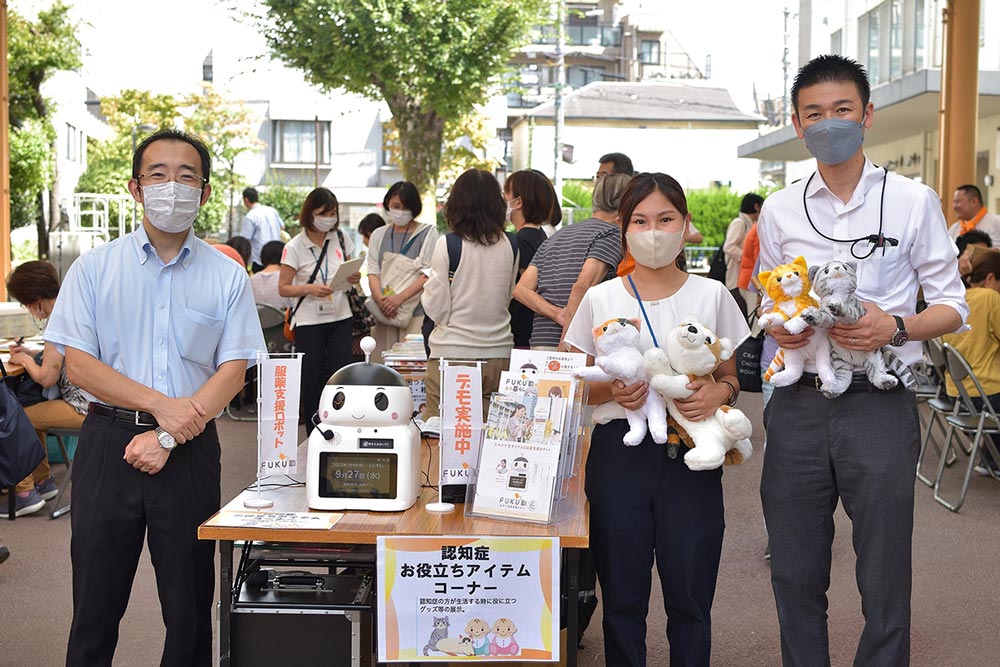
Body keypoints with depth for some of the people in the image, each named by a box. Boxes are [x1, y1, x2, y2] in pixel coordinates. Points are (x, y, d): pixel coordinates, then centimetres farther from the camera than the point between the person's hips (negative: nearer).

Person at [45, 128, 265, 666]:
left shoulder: (227, 277, 4)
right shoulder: (94, 268, 4)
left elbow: (233, 371, -2)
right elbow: (79, 365, -3)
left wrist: (168, 438, -12)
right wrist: (162, 404, -14)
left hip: (191, 451, 0)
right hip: (109, 442, 0)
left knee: (190, 606, 8)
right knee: (96, 602, 7)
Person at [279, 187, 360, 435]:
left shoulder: (341, 238, 5)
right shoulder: (295, 247, -6)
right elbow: (283, 288, -5)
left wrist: (354, 278, -5)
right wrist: (309, 288, -22)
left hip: (340, 318, 3)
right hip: (309, 322, -3)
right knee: (312, 381, 4)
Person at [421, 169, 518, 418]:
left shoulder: (447, 245, -10)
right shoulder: (509, 246, 1)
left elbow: (437, 309, -7)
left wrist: (426, 293, 12)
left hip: (452, 353, -4)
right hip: (499, 353, 4)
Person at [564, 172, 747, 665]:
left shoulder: (711, 296, 5)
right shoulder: (599, 299, 4)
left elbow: (731, 378, 11)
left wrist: (718, 392, -12)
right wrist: (611, 390, -13)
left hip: (690, 457, 0)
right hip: (619, 453, 0)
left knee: (690, 596, 4)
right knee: (622, 597, 8)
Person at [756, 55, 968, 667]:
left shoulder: (913, 201, 1)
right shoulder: (779, 211, 8)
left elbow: (952, 306, 2)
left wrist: (894, 328, -17)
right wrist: (778, 327, -6)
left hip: (879, 405, -2)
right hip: (797, 405, 3)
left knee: (884, 586, 7)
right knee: (795, 578, 12)